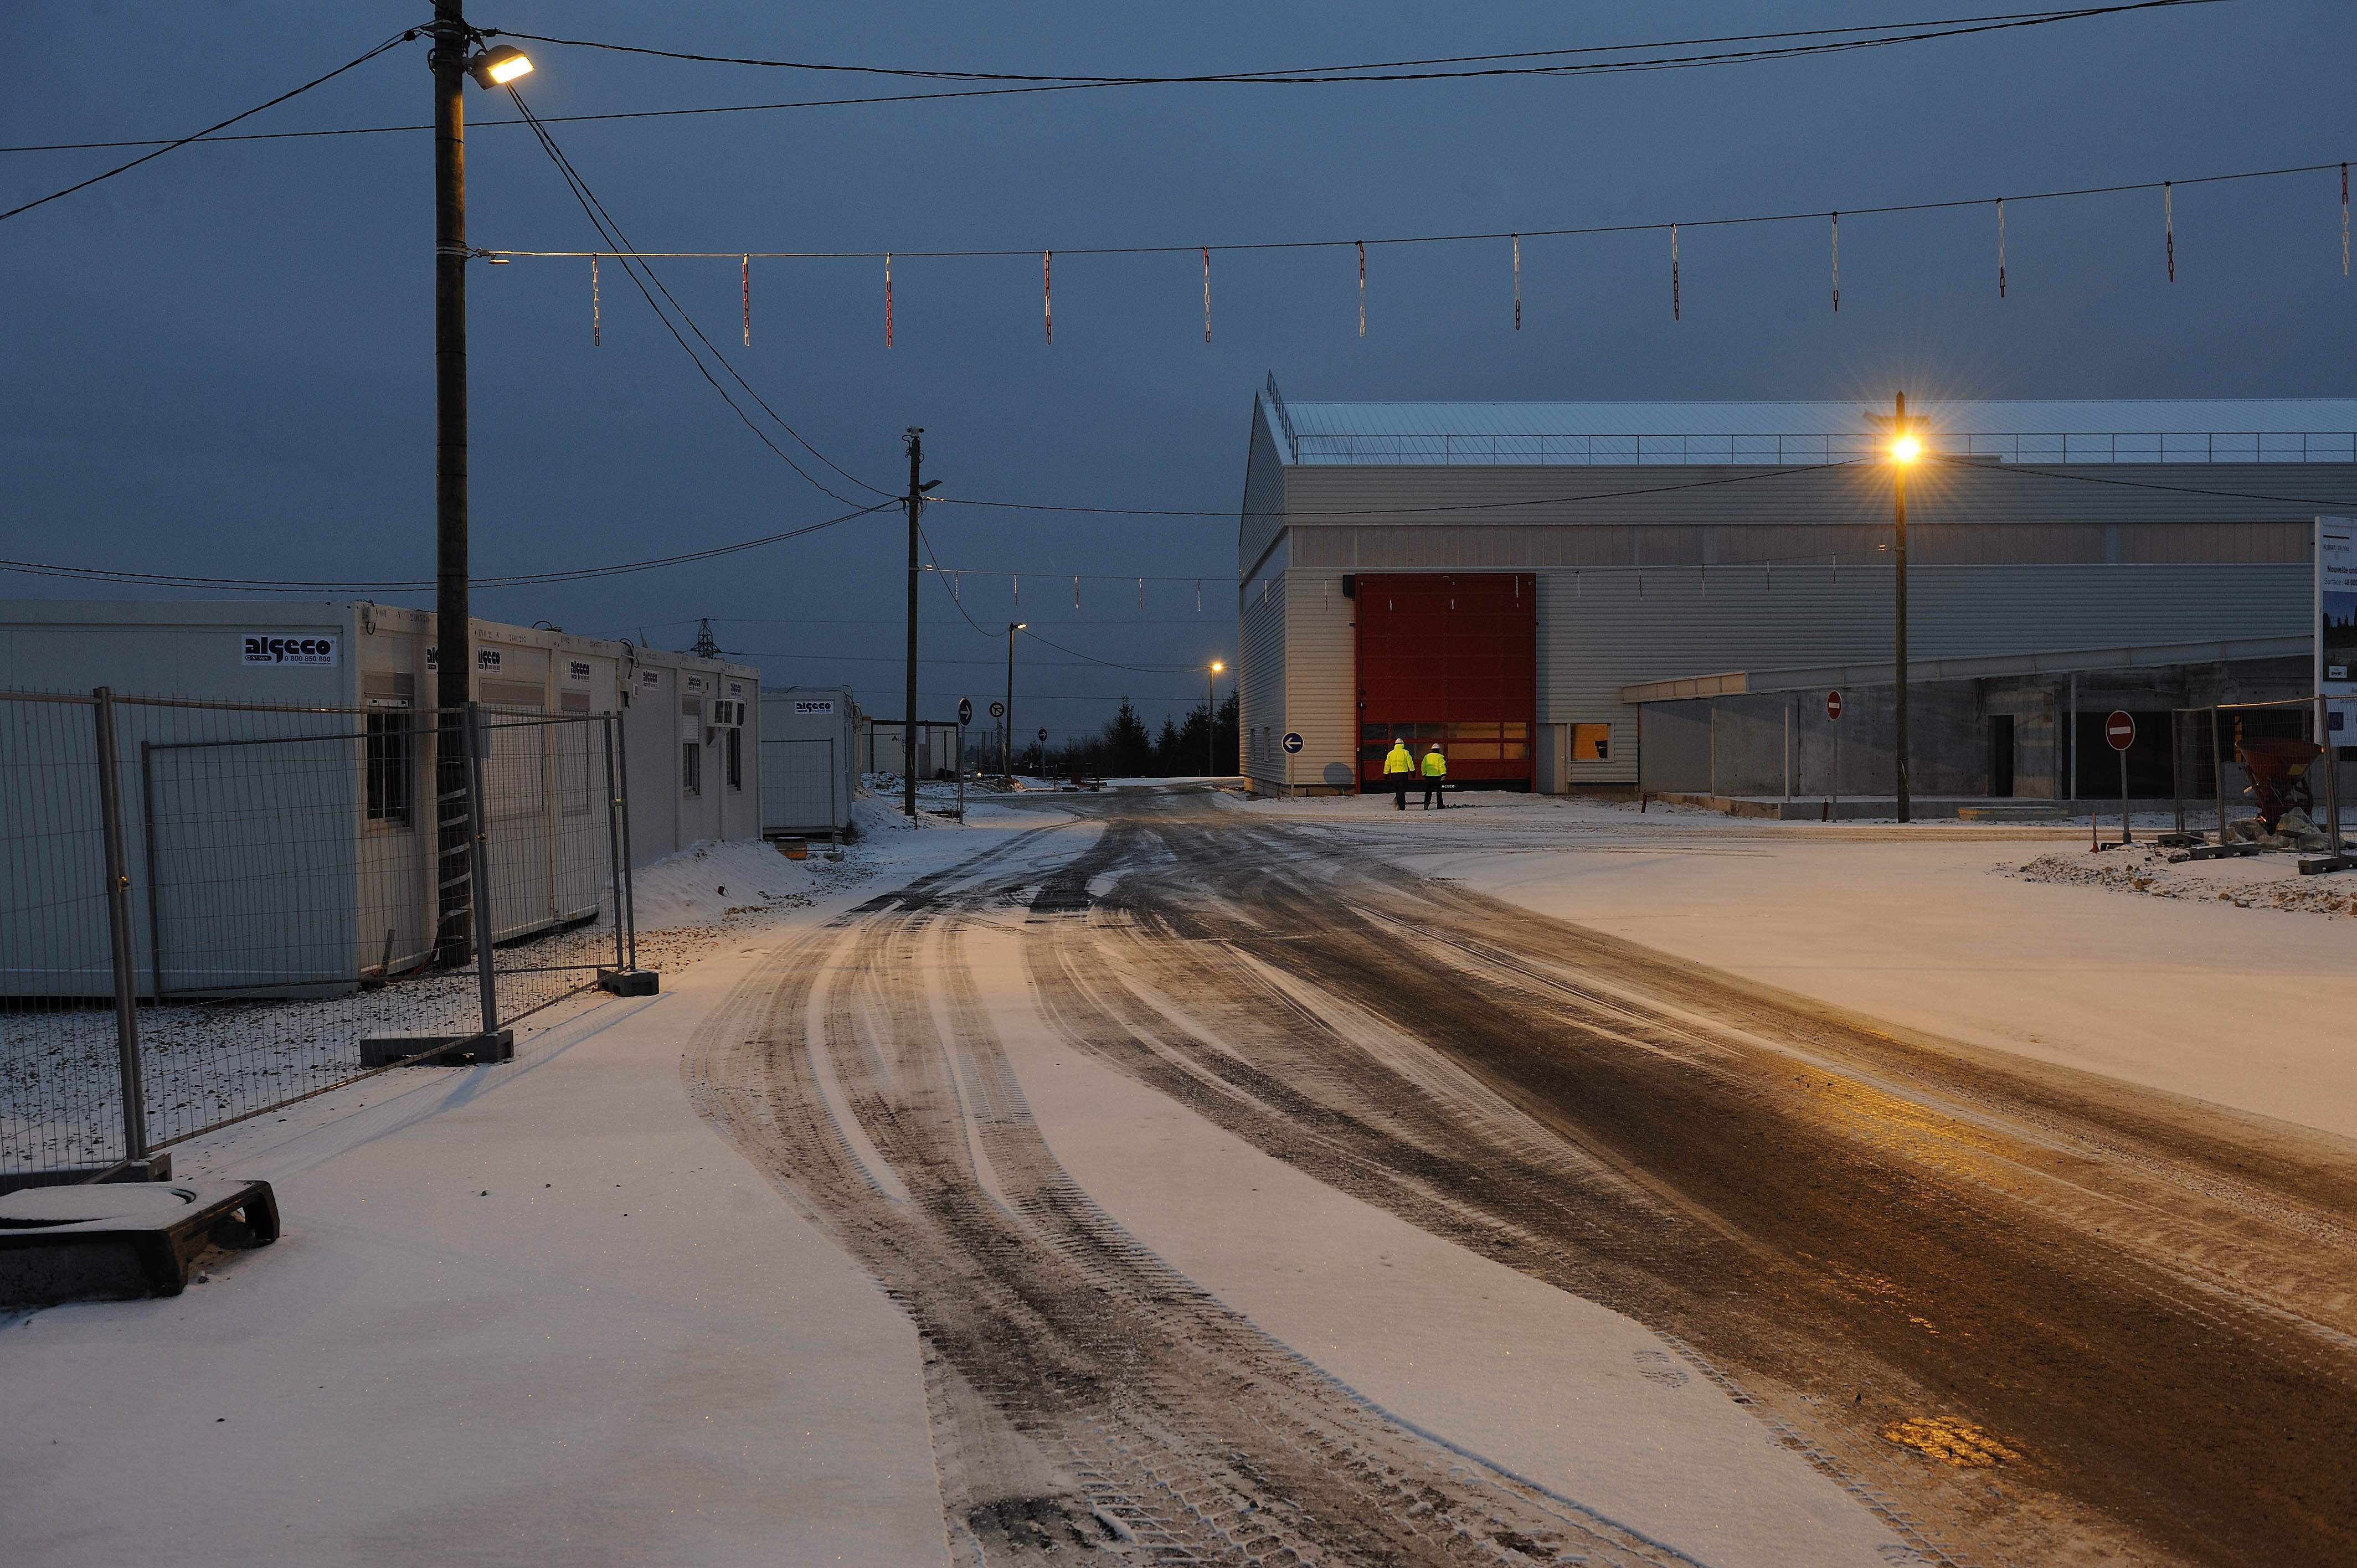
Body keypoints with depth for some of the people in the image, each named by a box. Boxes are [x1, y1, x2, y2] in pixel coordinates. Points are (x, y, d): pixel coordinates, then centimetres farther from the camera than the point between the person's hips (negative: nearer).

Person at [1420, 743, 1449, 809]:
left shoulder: (1427, 756, 10)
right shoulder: (1440, 757, -3)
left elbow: (1423, 766, 11)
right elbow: (1442, 766, -13)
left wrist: (1424, 774, 19)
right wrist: (1444, 774, -17)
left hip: (1428, 776, 3)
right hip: (1437, 776, -3)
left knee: (1428, 792, 6)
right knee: (1438, 792, 6)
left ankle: (1426, 805, -6)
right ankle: (1440, 805, 9)